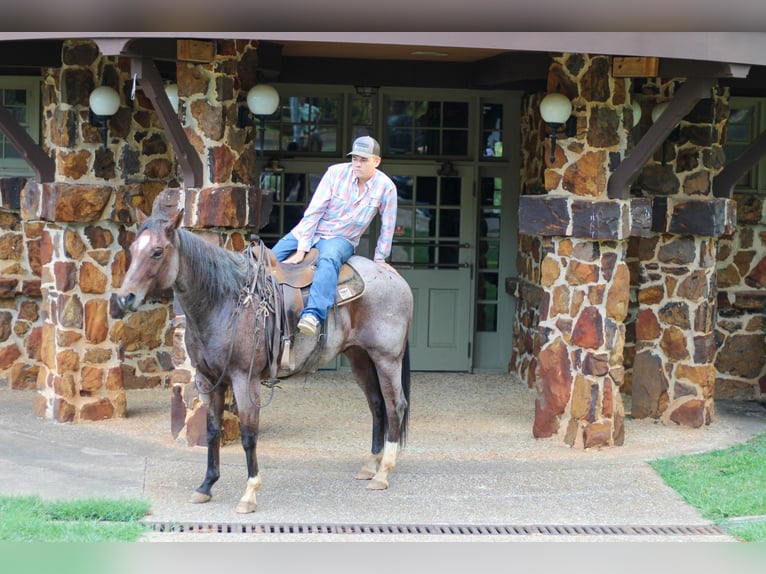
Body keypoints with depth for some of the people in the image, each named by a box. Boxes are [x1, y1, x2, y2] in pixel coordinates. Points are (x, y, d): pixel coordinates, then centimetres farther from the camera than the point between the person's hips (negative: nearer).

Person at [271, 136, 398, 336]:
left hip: (342, 240, -2)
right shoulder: (336, 173, -12)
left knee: (328, 259, -38)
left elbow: (387, 226, 2)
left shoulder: (386, 187, -11)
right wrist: (301, 250, -16)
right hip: (308, 232, 3)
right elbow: (313, 211, -12)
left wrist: (379, 259, 8)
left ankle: (314, 315, -53)